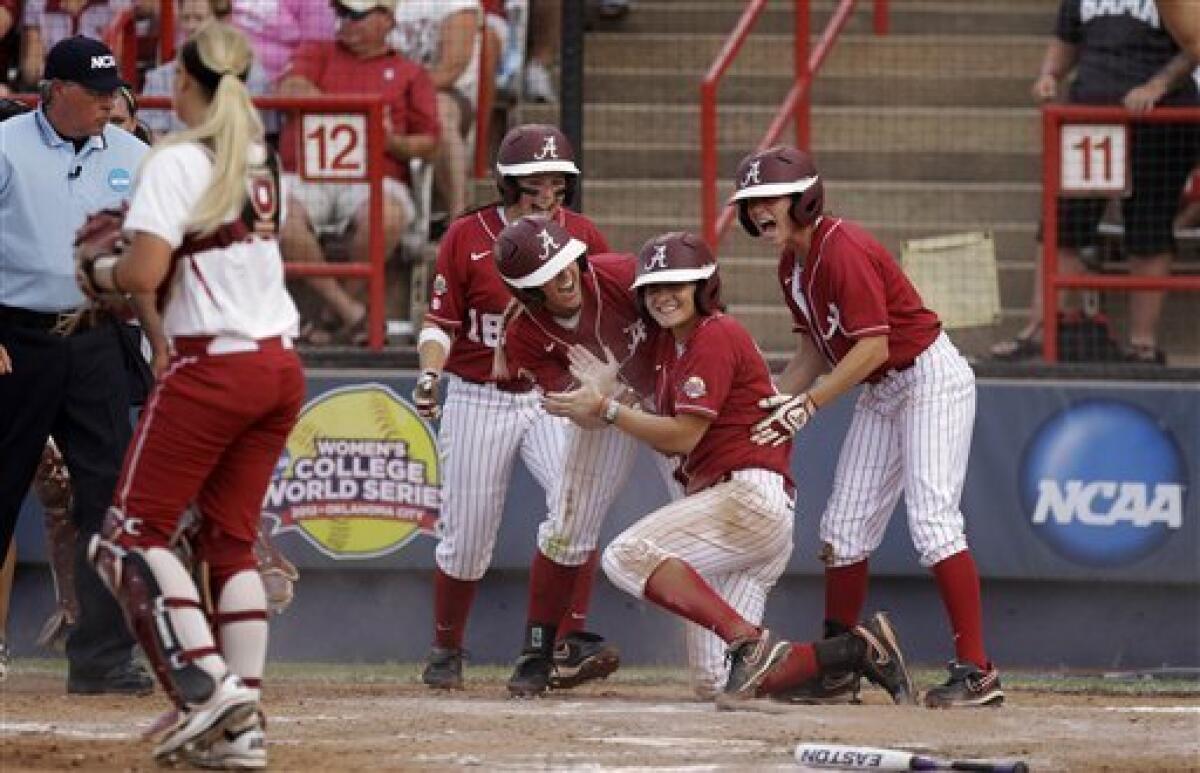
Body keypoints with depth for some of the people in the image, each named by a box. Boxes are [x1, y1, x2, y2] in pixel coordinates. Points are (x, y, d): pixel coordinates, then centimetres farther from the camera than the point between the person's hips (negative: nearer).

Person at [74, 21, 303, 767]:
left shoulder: (178, 162, -11)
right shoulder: (263, 163, 13)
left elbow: (146, 273, -19)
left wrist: (98, 268, 2)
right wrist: (130, 233, 19)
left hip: (213, 365, -8)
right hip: (281, 364, 8)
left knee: (132, 533, -1)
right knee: (231, 537, 11)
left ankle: (205, 682, -16)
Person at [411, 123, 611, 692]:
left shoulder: (584, 238, -2)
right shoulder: (467, 237, -7)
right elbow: (440, 321, -3)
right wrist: (430, 372, -22)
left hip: (554, 396, 1)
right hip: (478, 399, -1)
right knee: (466, 538, 3)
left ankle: (570, 642, -17)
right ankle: (446, 650, 26)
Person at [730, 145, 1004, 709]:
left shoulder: (843, 250, -23)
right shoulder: (791, 266, 6)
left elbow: (873, 345, -27)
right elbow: (815, 348, 12)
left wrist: (807, 404, -27)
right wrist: (772, 400, -1)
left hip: (932, 380, -10)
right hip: (879, 394, 10)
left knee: (932, 520, -19)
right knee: (844, 528, 8)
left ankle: (977, 672, -20)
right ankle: (836, 671, 17)